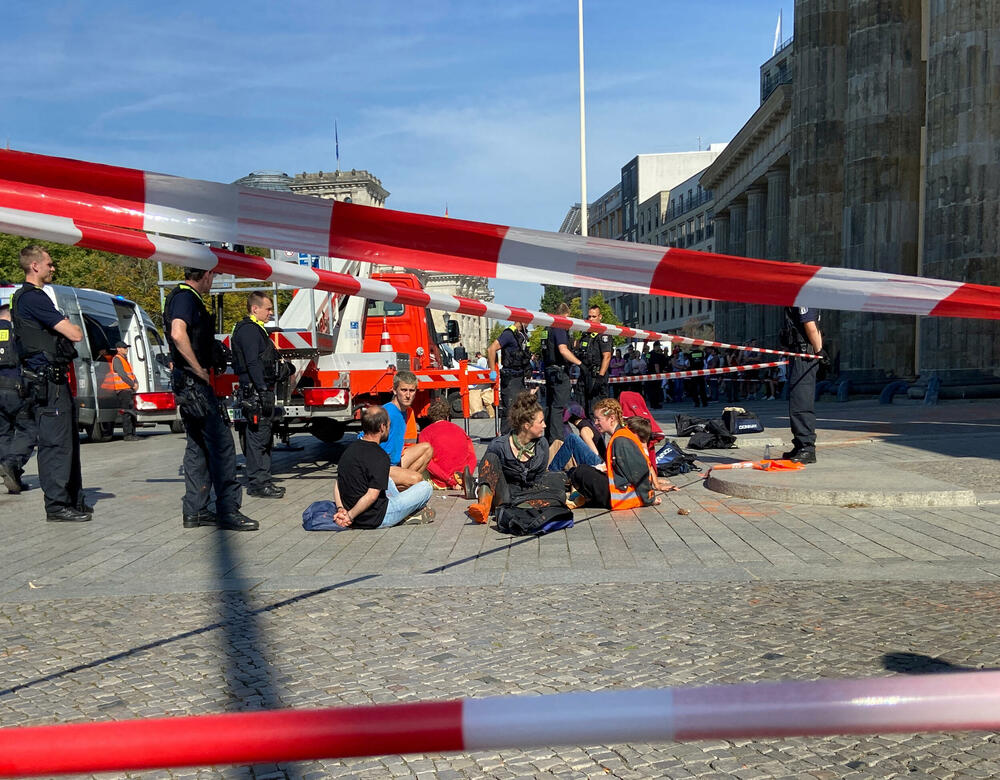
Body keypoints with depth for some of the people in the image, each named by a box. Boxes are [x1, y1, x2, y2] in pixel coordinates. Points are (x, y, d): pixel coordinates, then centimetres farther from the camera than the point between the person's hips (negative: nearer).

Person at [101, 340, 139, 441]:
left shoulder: (125, 359, 23)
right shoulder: (117, 359, -6)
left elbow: (131, 373, 21)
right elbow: (122, 374, -15)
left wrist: (136, 383, 3)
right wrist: (132, 384, -13)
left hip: (130, 389, 9)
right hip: (123, 389, -9)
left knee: (132, 412, 10)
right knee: (126, 412, -12)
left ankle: (132, 433, 14)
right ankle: (127, 434, -12)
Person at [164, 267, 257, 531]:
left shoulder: (188, 297, 20)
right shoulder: (185, 296, -11)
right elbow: (178, 334, -28)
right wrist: (200, 371, -21)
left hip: (191, 383, 11)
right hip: (194, 381, -11)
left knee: (198, 446, 13)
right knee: (221, 442, -9)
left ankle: (195, 511, 17)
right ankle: (228, 510, -6)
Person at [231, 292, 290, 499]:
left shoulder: (258, 330, 22)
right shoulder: (248, 330, -11)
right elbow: (253, 363, -20)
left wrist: (282, 367, 15)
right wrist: (263, 392, -24)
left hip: (262, 391, 11)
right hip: (255, 393, -11)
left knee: (265, 438, 14)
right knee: (258, 437, -7)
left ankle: (264, 480, 21)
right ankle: (257, 484, -3)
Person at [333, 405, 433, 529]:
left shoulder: (350, 448, 4)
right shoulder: (380, 457, -22)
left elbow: (337, 484, 6)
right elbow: (372, 495, -27)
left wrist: (340, 509, -4)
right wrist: (350, 516, -19)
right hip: (376, 519, -8)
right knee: (426, 487, 4)